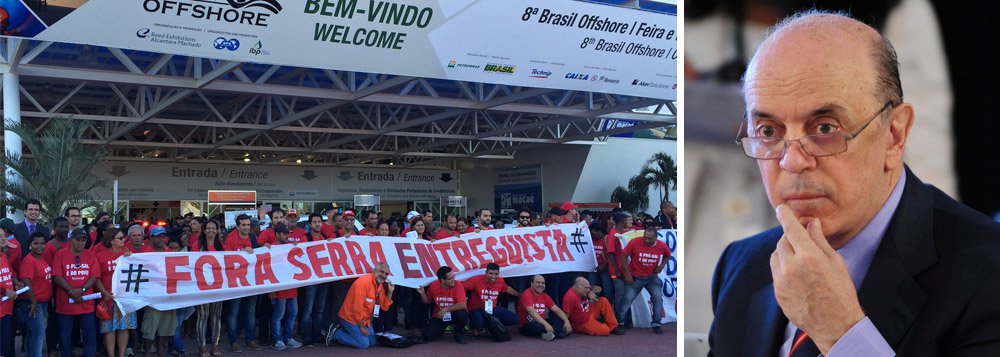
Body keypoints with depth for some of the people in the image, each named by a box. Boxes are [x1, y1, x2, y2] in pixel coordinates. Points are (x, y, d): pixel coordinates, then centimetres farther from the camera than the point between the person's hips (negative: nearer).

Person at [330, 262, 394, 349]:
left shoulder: (380, 286, 5)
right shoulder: (364, 282, -23)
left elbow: (384, 307, 7)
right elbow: (357, 306, -24)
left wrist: (390, 292, -7)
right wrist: (362, 327, -19)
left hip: (364, 319, 9)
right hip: (350, 318, -9)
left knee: (372, 342, 11)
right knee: (364, 344, -14)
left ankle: (345, 331, 18)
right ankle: (336, 334, 0)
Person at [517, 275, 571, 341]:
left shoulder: (544, 296, 8)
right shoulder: (527, 294, -14)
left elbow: (557, 310, 4)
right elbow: (532, 312, -27)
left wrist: (567, 321, -14)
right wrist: (546, 324, -38)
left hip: (541, 322, 7)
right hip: (526, 325, -7)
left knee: (561, 320, -12)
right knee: (538, 326, -40)